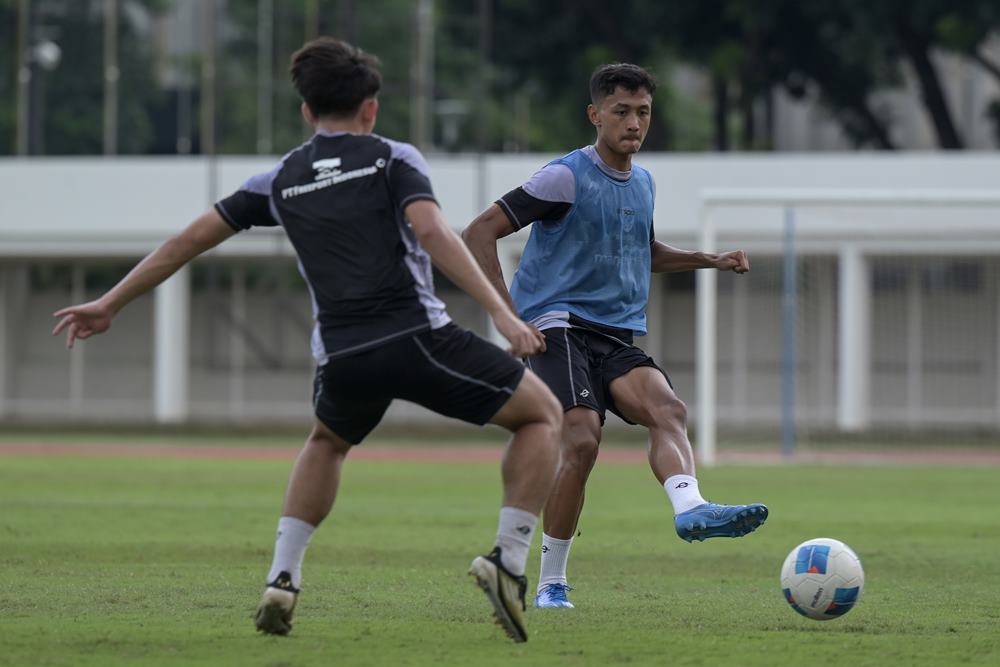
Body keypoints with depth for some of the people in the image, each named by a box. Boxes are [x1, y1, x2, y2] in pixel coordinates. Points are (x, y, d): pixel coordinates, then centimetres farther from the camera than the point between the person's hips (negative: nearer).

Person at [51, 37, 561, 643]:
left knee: (327, 443, 37)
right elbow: (430, 231, -13)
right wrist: (502, 313, -18)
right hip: (416, 337, -4)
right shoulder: (394, 159, 6)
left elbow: (191, 239, 19)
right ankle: (509, 560, -3)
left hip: (343, 356, 4)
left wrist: (109, 305, 28)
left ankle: (282, 580, 20)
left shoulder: (282, 180, 17)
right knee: (544, 414, 13)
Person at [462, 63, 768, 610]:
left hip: (619, 338, 6)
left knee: (667, 408, -24)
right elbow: (479, 234, -8)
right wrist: (509, 317, -15)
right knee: (582, 441, -24)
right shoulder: (567, 176, -5)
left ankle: (690, 508, -51)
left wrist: (710, 261, 23)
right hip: (560, 327, -6)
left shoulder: (642, 183, 17)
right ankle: (550, 584, -11)